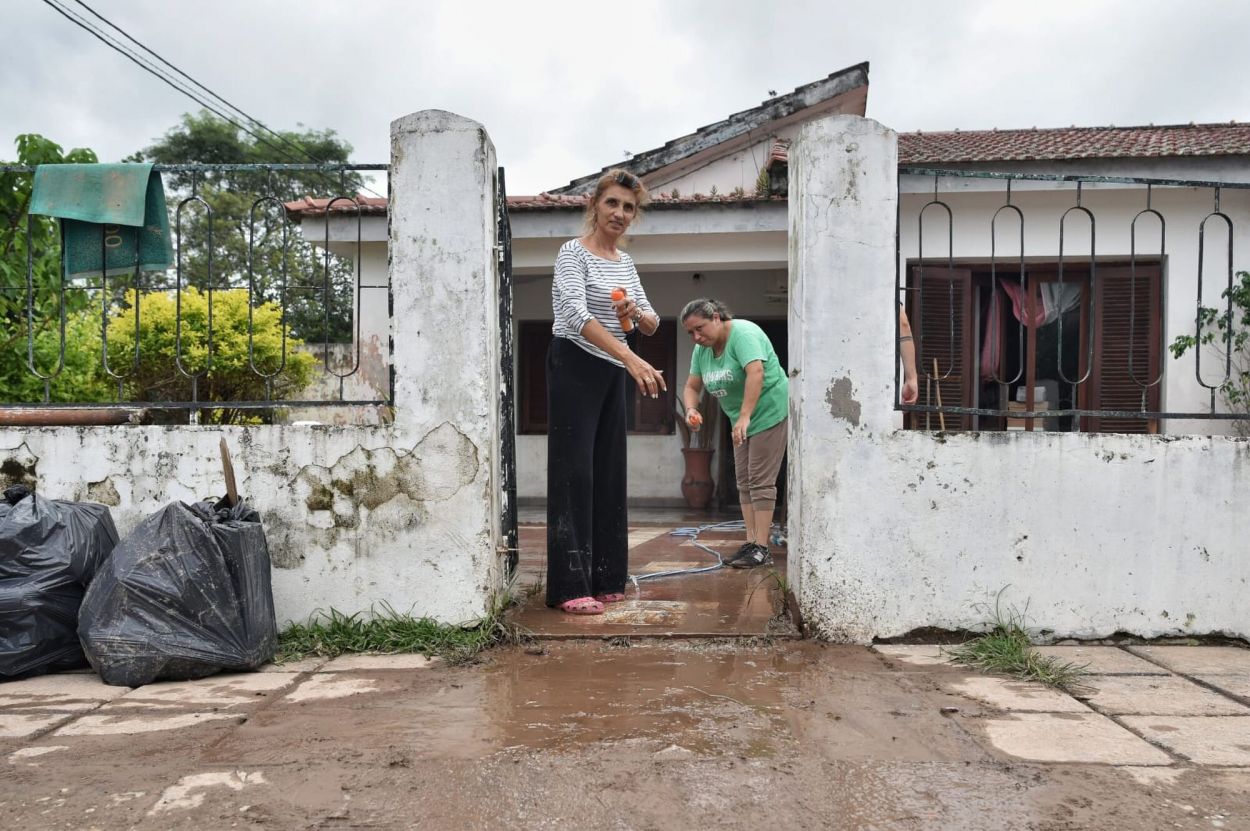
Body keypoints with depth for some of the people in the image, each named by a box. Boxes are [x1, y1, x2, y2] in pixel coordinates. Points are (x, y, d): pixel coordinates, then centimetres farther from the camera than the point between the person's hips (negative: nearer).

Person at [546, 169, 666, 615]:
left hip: (612, 376, 8)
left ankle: (604, 578, 15)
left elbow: (652, 324, 14)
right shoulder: (573, 253, -9)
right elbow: (578, 315, -25)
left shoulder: (625, 261, 14)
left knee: (608, 474, 7)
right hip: (575, 369, -8)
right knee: (574, 473, -9)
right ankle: (570, 586, -6)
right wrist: (631, 358, -36)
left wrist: (635, 313, -11)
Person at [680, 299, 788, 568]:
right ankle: (751, 543, 13)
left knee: (760, 482, -10)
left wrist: (744, 416, -39)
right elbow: (692, 387, 9)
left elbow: (756, 372, -33)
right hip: (742, 421, 9)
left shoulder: (742, 333, -20)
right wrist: (691, 409, -13)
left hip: (770, 413, -9)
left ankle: (761, 549, -6)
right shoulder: (701, 349, 4)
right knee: (744, 483, 8)